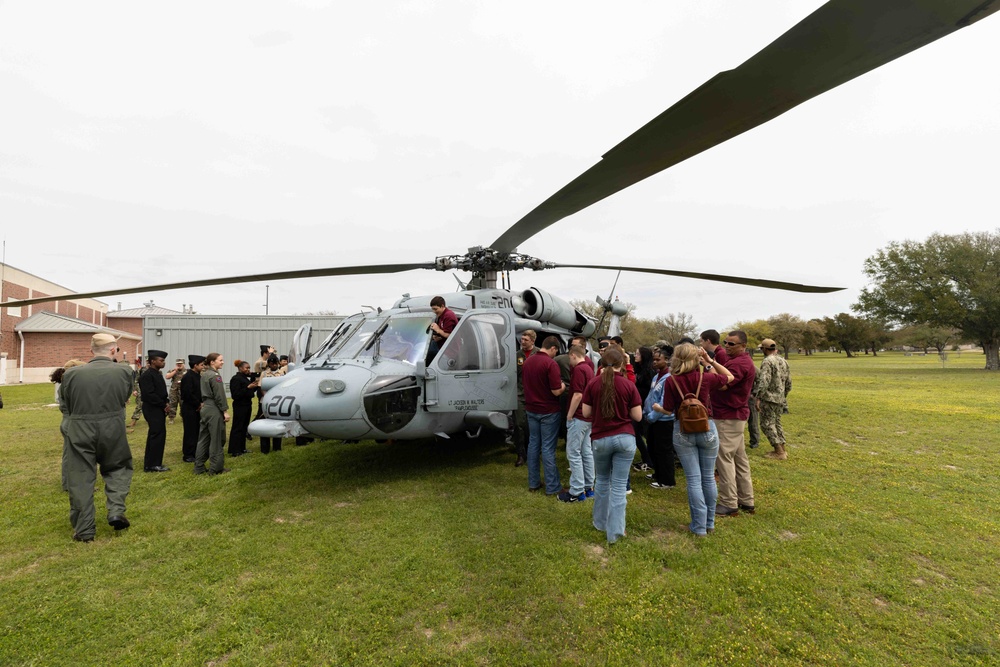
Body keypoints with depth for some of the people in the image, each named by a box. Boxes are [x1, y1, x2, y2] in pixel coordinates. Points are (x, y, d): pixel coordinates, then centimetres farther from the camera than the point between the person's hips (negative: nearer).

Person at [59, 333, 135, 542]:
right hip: (113, 431, 0)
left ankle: (84, 529, 16)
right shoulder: (124, 371, -9)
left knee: (80, 479, 10)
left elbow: (64, 405, 6)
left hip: (80, 432, 1)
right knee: (118, 468, 21)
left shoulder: (71, 373, -6)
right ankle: (116, 511, 7)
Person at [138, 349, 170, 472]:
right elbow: (149, 394, -22)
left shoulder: (157, 374, 14)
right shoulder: (147, 375, -16)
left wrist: (165, 404, 4)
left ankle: (154, 463, 22)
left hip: (159, 409, 10)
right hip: (152, 409, -10)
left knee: (159, 435, 13)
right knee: (157, 435, -6)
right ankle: (151, 465, 2)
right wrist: (164, 405, -15)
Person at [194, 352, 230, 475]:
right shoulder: (215, 376, -14)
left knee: (203, 439, 12)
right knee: (216, 440, -1)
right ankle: (215, 468, 5)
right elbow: (219, 396, -17)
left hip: (205, 408, 9)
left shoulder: (204, 374, 12)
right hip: (214, 410, -9)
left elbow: (203, 393, 17)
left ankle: (199, 467, 17)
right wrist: (225, 411, -14)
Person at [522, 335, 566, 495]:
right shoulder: (550, 364, -19)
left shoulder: (527, 361, 4)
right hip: (548, 411, -6)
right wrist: (563, 386, 1)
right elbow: (556, 391, -19)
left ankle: (533, 483, 22)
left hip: (531, 410, 6)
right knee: (548, 448, -1)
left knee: (533, 444, 14)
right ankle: (552, 487, 8)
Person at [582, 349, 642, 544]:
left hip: (600, 439, 1)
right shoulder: (629, 385, -6)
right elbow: (637, 416, -2)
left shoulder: (593, 384, -4)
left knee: (602, 480, 21)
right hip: (625, 438, -1)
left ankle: (600, 522, 33)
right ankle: (615, 531, 8)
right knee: (619, 485, 5)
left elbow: (586, 413, 1)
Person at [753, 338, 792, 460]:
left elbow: (764, 381, -25)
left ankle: (779, 452, -2)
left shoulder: (767, 361, -15)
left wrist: (758, 398, -25)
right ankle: (782, 449, 20)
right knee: (777, 423, 18)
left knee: (767, 424, -2)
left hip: (768, 398, -9)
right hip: (779, 399, 9)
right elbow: (788, 382, 17)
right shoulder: (784, 361, 12)